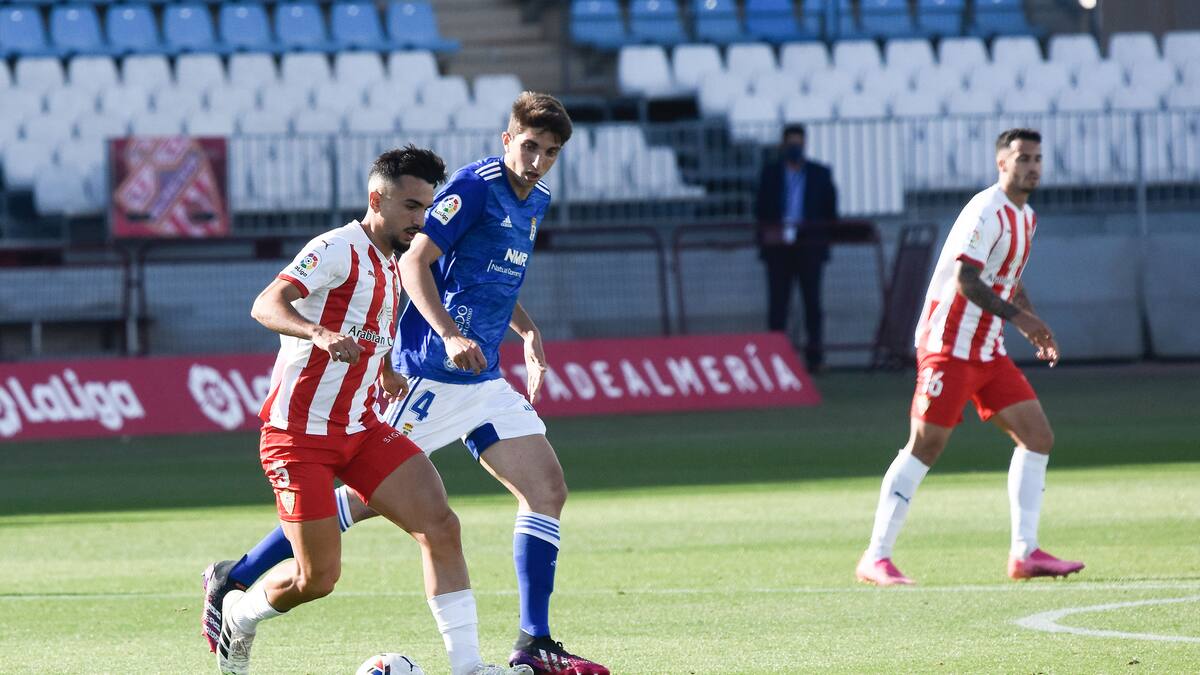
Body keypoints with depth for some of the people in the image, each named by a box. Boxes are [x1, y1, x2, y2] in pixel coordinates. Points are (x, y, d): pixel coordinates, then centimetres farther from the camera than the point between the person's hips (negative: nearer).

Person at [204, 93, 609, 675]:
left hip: (484, 378, 9)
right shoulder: (474, 186, -12)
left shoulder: (535, 203, 16)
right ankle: (235, 579, 1)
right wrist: (451, 337, -27)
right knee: (369, 495, -8)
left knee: (547, 490, -1)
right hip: (431, 375, -9)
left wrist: (528, 332, 17)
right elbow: (415, 261, -17)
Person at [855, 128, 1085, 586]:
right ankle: (876, 558, -5)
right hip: (949, 346, -9)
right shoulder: (987, 212, -15)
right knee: (925, 446, -10)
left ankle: (1024, 553, 4)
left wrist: (1035, 329, 15)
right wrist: (1017, 316, -28)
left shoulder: (1026, 217, 15)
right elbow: (965, 280, -23)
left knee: (1037, 437, 1)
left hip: (988, 351, 9)